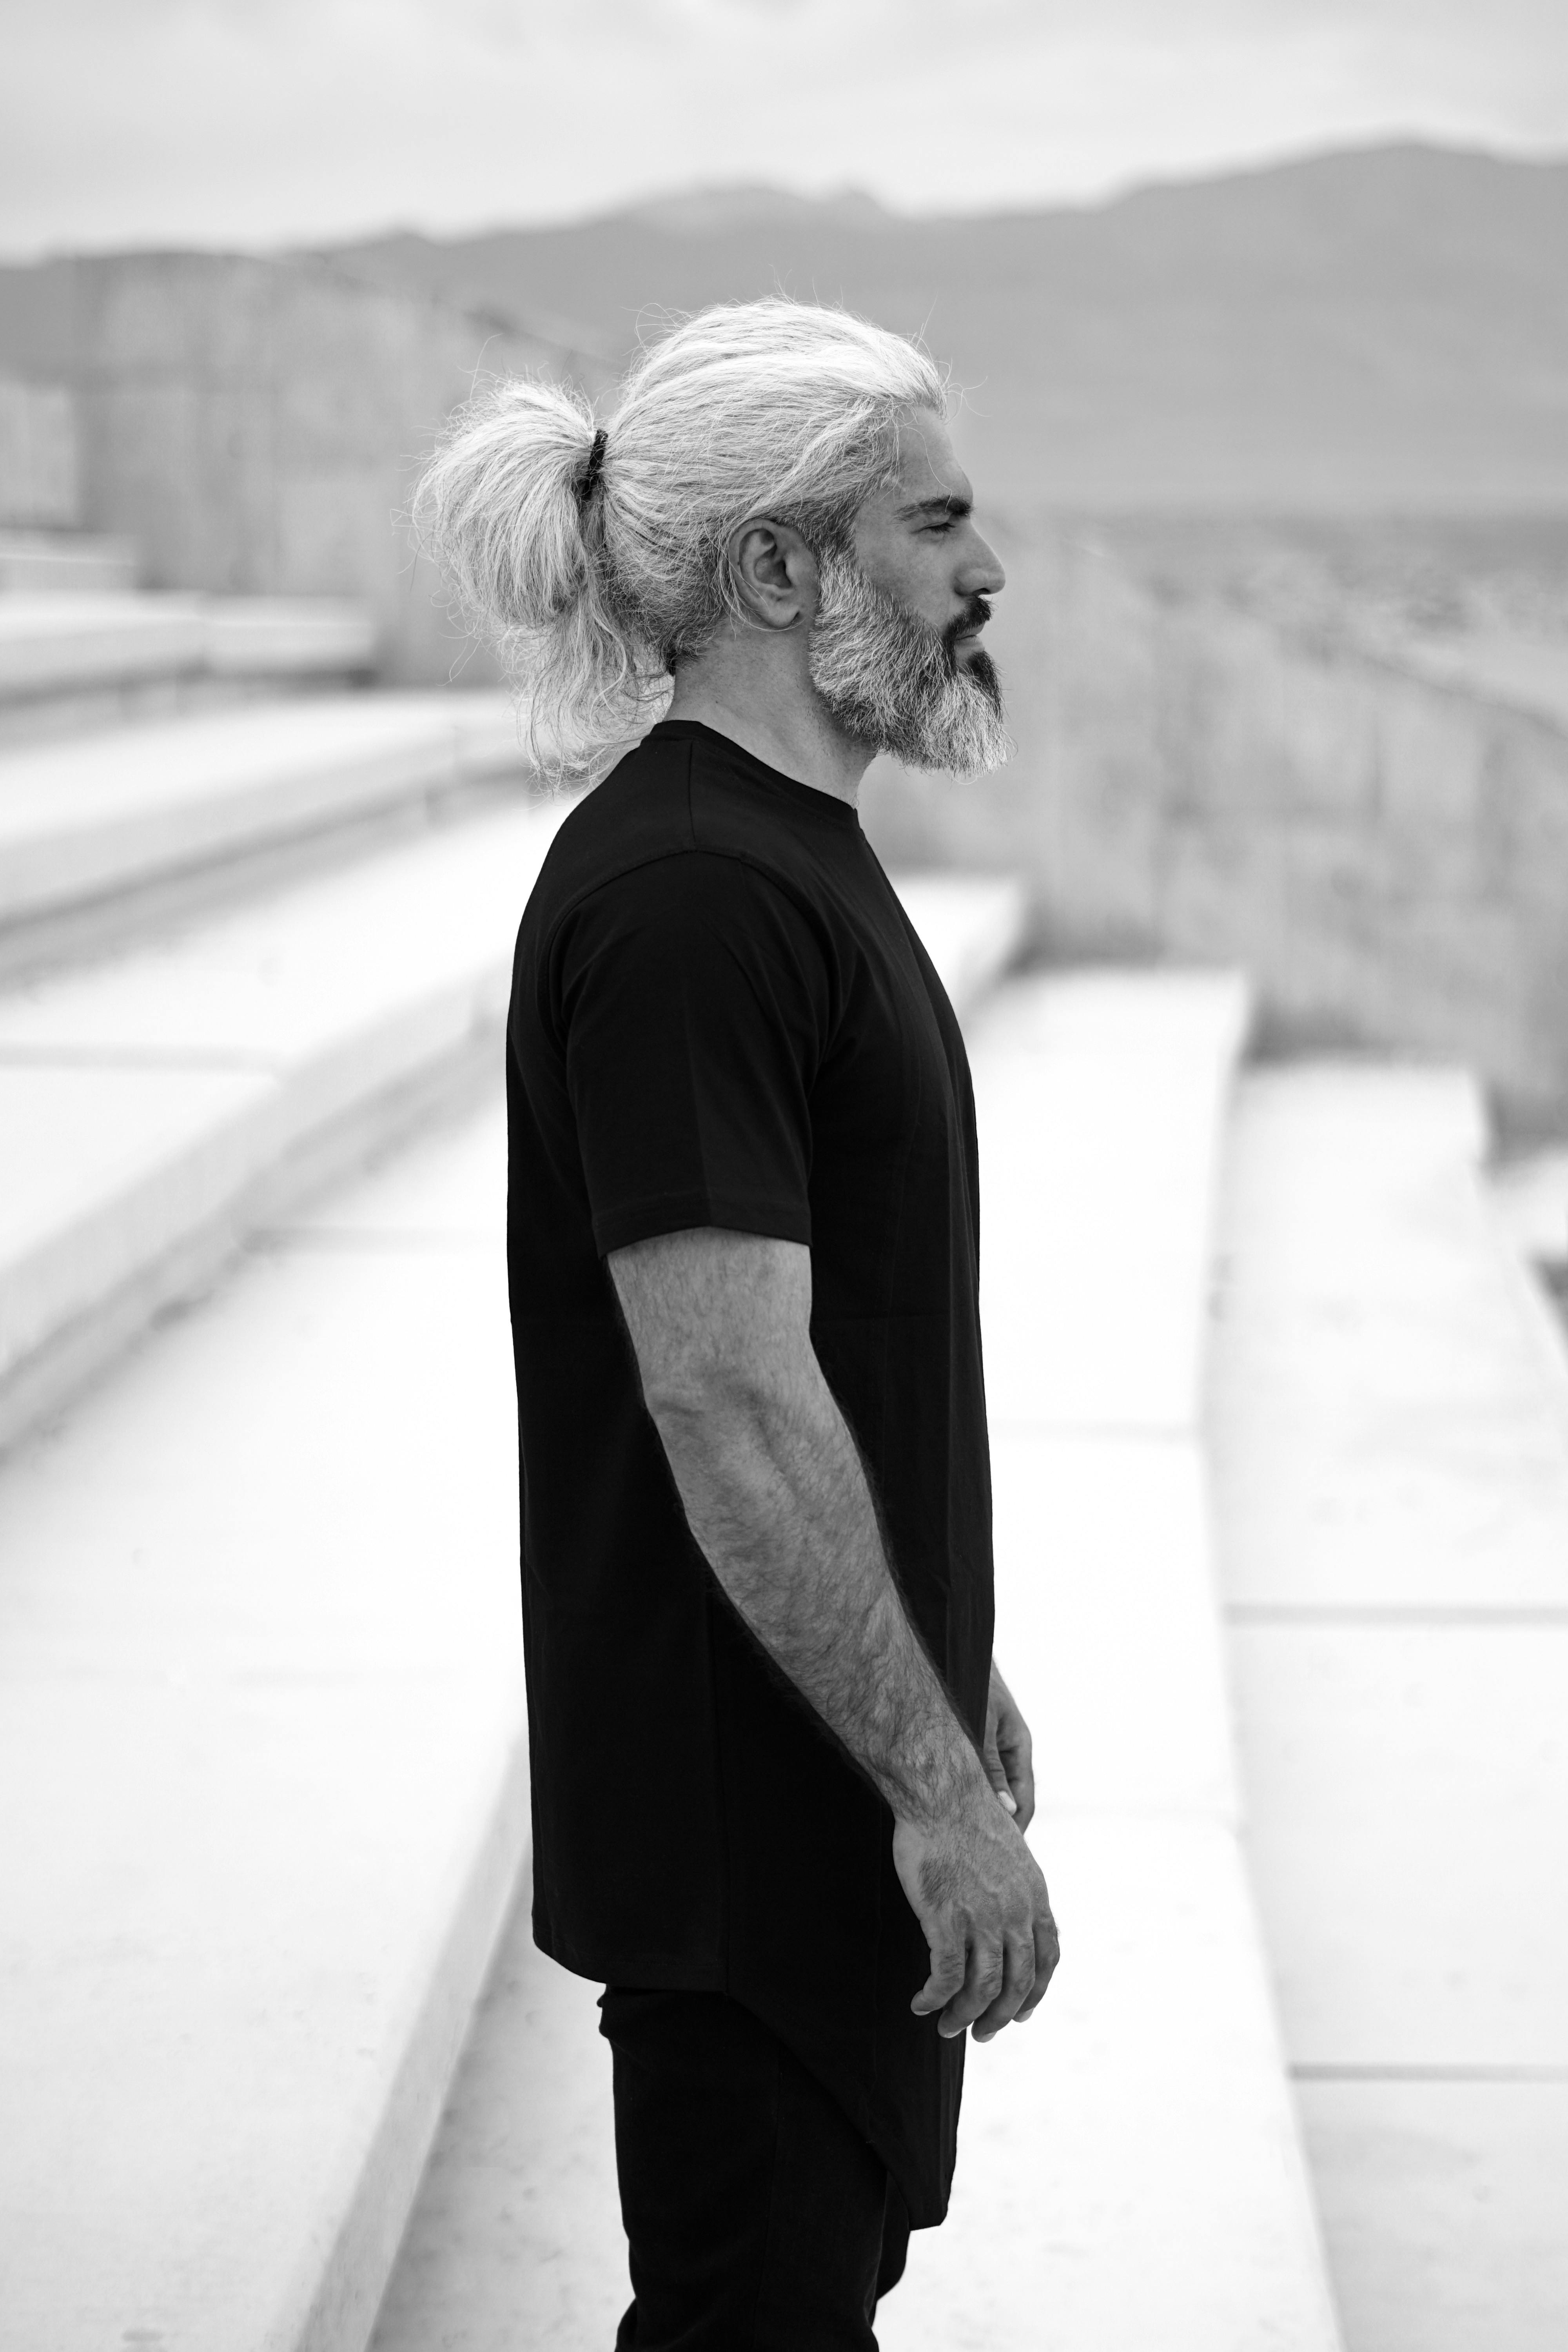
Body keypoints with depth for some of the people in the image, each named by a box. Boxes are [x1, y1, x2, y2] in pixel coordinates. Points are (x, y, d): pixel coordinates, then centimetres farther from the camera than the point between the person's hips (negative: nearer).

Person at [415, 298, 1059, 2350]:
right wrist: (935, 1785, -23)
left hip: (840, 1774, 10)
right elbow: (732, 1405, -26)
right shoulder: (684, 896, -22)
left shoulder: (796, 852, 12)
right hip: (745, 1805, -10)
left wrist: (952, 1680, 20)